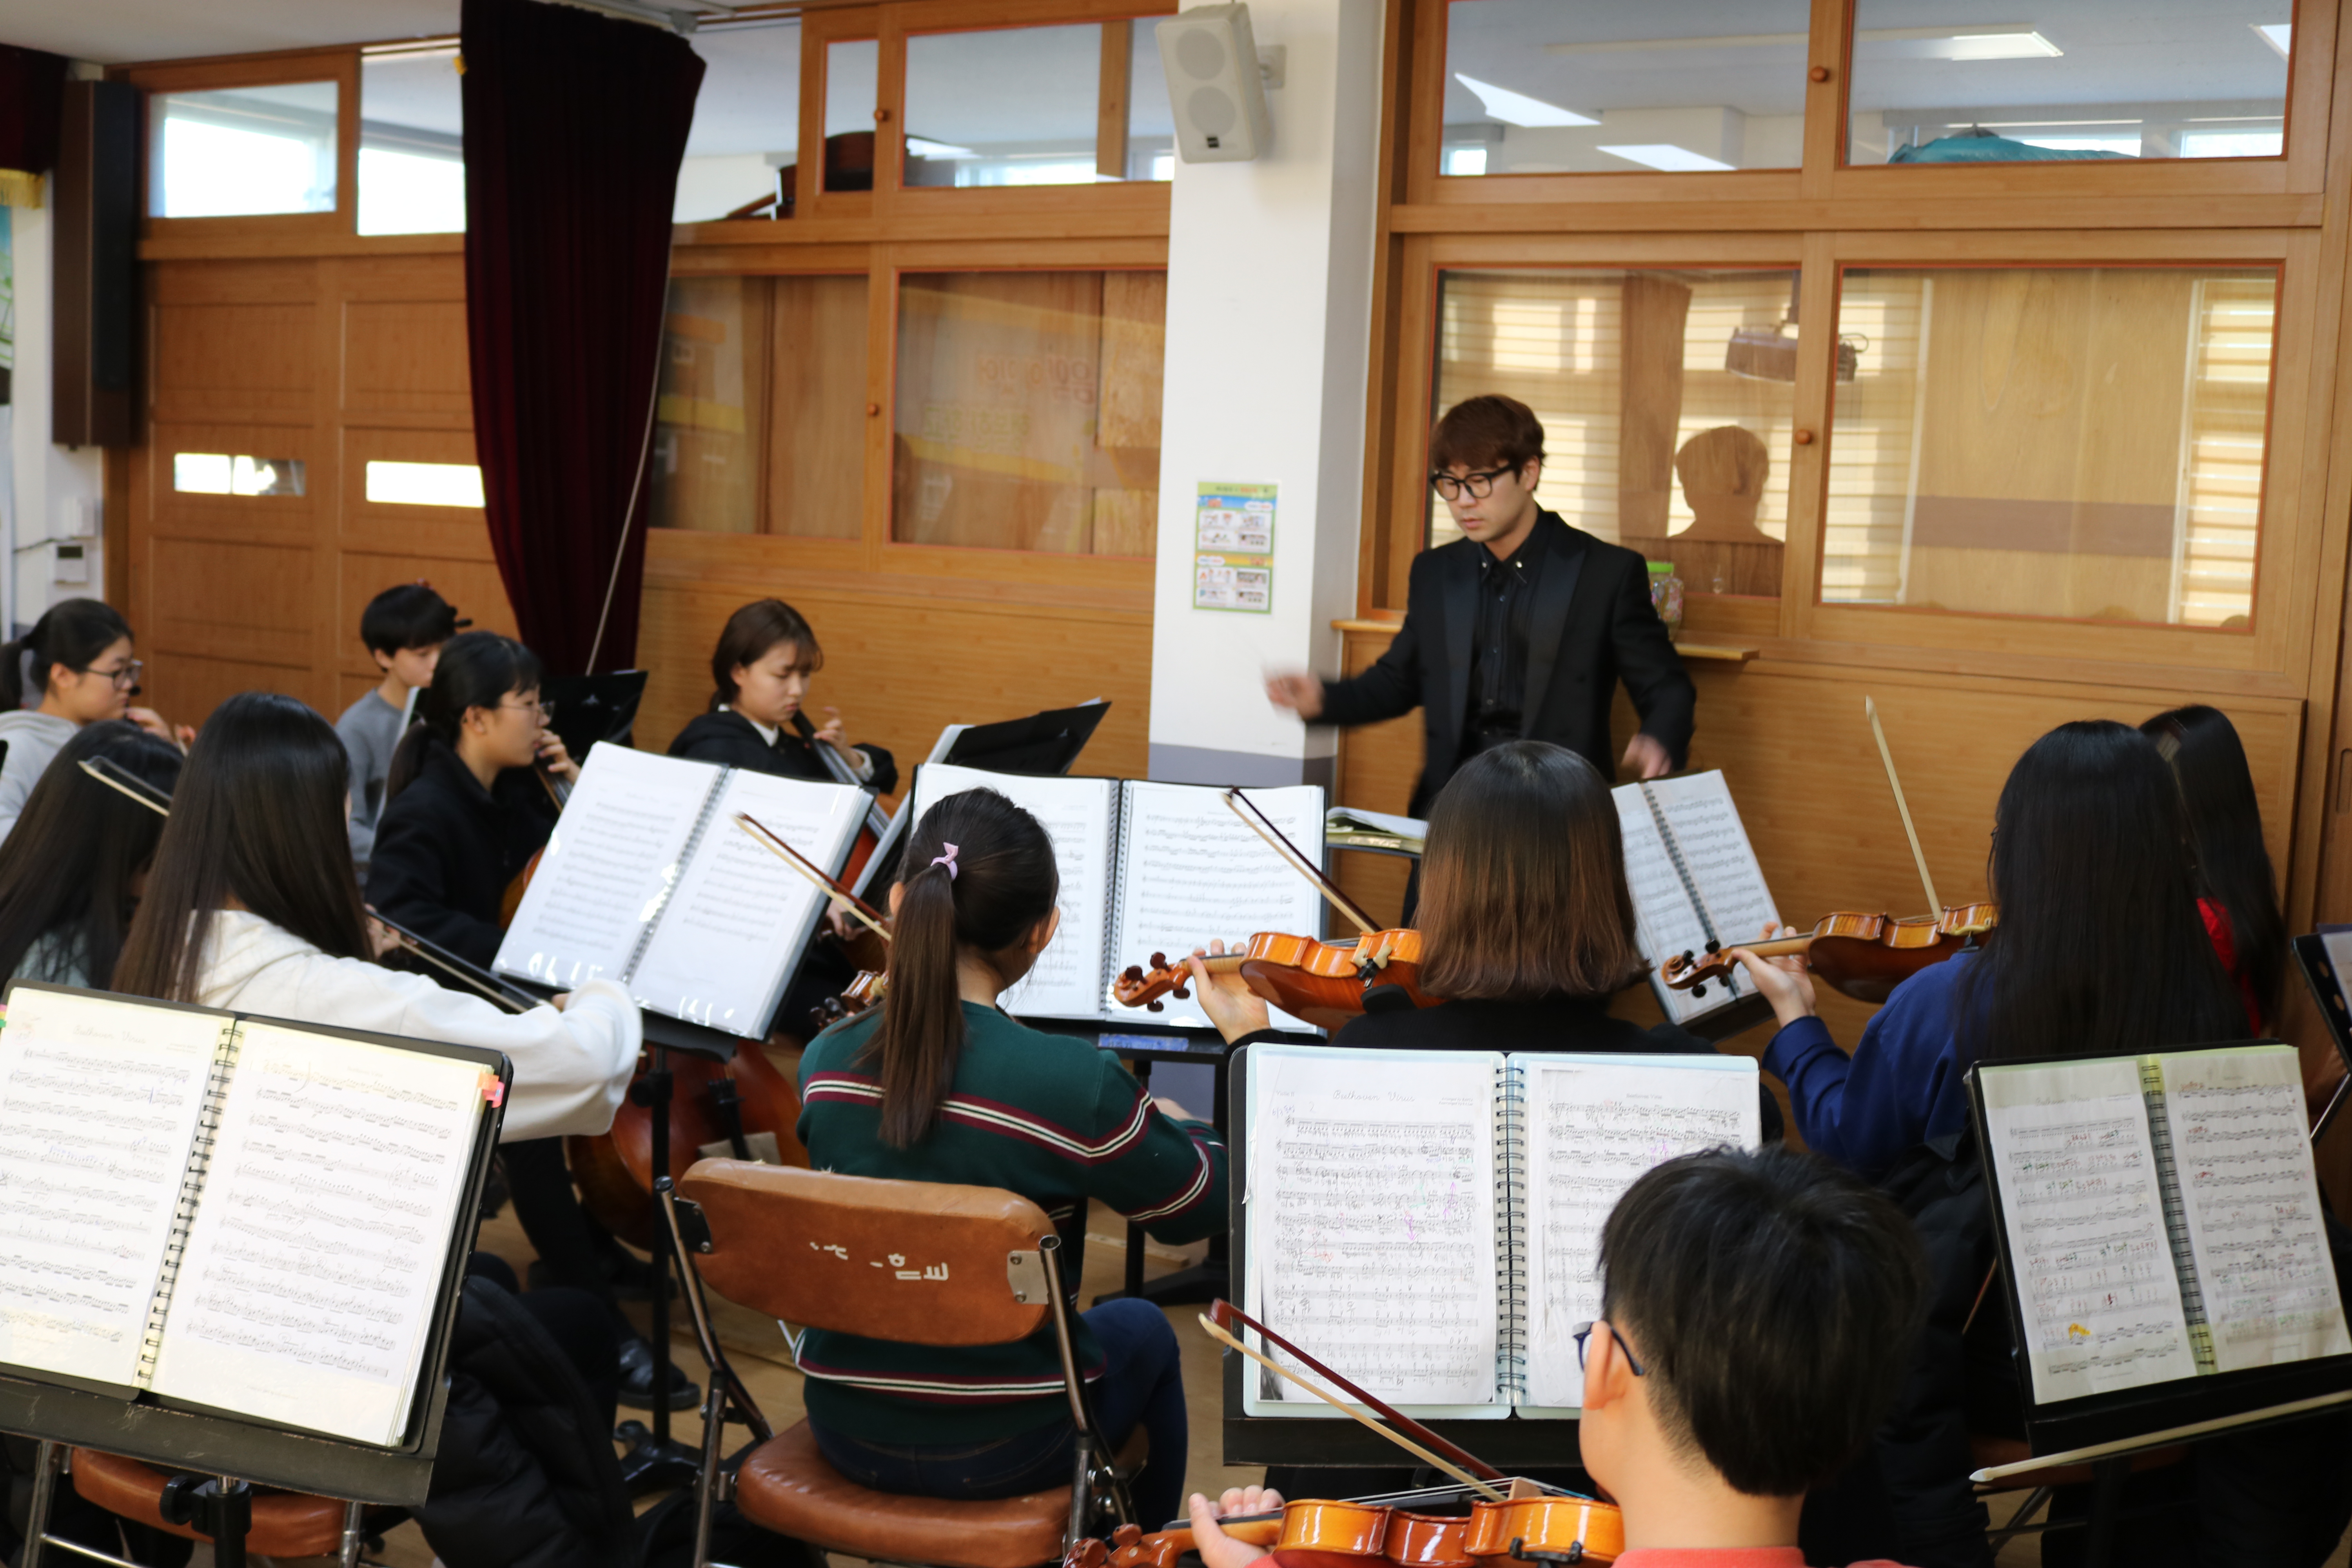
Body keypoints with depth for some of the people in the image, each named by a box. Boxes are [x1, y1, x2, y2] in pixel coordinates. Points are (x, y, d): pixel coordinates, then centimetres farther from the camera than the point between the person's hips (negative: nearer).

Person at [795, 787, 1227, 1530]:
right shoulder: (1077, 1083, -26)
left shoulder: (824, 1062, -11)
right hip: (1000, 1452, -4)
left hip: (845, 1431, 4)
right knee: (1144, 1332, 28)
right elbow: (1199, 1207, -8)